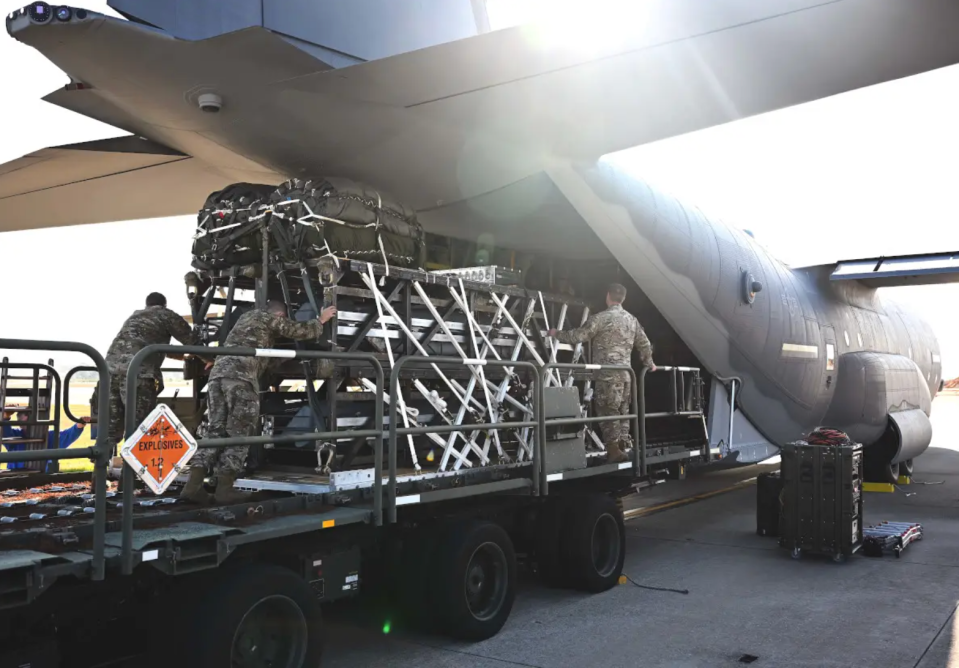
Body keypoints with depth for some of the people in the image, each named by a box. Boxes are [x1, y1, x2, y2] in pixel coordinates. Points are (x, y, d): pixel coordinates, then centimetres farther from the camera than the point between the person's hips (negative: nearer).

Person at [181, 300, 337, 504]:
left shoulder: (246, 317, 34)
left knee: (215, 429, 5)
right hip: (241, 376, -7)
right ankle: (224, 488, -7)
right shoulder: (273, 318, 13)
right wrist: (320, 320, 33)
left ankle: (193, 485, -4)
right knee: (238, 433, -3)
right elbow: (303, 331, 18)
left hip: (218, 372, 7)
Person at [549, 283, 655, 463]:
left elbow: (578, 336, -6)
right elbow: (644, 344, 20)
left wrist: (557, 334, 10)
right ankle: (622, 447, 12)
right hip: (626, 373, 6)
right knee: (623, 410, 11)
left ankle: (613, 449, -8)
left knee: (608, 410, -4)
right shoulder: (632, 319, 13)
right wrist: (649, 363, 36)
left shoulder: (601, 317, -7)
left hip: (607, 373, -6)